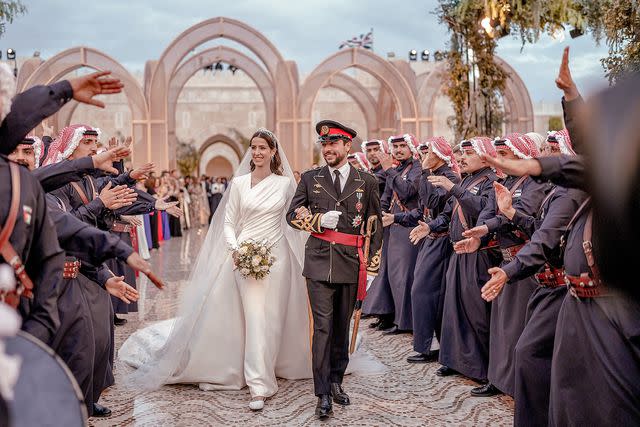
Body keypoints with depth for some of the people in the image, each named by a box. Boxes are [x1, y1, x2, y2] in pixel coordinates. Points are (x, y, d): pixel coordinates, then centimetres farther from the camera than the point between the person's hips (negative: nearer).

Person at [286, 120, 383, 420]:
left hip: (351, 263, 1)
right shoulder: (310, 179, 7)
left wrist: (372, 264, 5)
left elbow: (375, 225, 9)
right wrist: (318, 220, -10)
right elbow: (292, 214, 9)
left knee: (342, 326, 12)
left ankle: (336, 381, 29)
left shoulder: (367, 181, 6)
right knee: (323, 327, -5)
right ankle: (323, 394, 0)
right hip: (319, 262, -1)